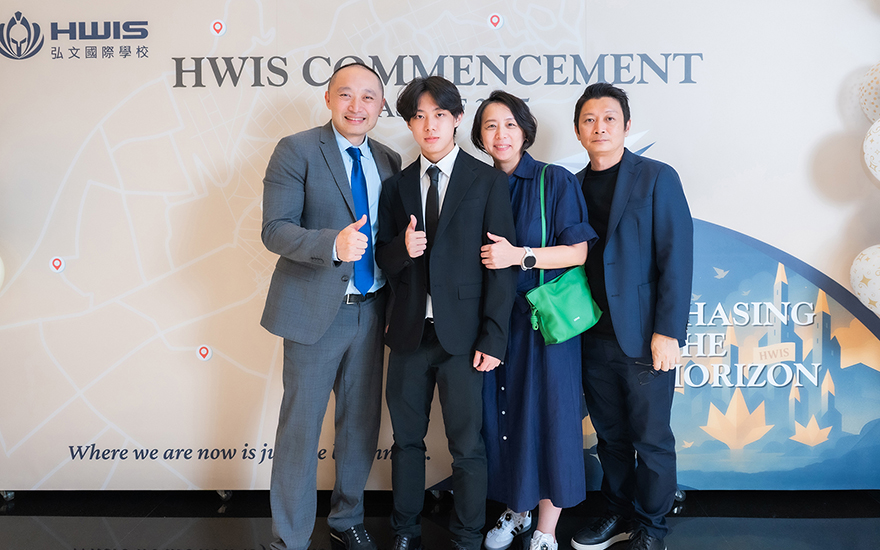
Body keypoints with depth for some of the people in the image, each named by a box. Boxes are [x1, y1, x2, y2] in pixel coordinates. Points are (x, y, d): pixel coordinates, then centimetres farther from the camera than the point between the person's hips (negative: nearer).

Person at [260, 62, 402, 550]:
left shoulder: (388, 161, 9)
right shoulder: (296, 151, -6)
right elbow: (275, 230, -14)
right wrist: (333, 244, -31)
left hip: (371, 310, 5)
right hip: (317, 310, -5)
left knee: (361, 423, 16)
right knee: (300, 427, 4)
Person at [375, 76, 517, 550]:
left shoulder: (488, 182, -1)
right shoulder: (396, 186, 11)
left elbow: (501, 265, -4)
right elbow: (382, 259, 11)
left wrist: (493, 338, -10)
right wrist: (402, 248, -12)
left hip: (462, 333, -3)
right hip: (409, 333, 4)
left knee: (467, 446, 5)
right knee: (407, 439, 14)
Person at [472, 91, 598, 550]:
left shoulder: (555, 181, -4)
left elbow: (579, 252, -10)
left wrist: (520, 256, -19)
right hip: (494, 318, 4)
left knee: (546, 417, 2)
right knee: (502, 416, 10)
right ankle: (516, 509, 31)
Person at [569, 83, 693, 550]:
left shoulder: (657, 178, -3)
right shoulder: (573, 187, 10)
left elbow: (676, 259, -9)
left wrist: (668, 332, -15)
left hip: (644, 336, -4)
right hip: (594, 336, 4)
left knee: (651, 440, 6)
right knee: (610, 435, 15)